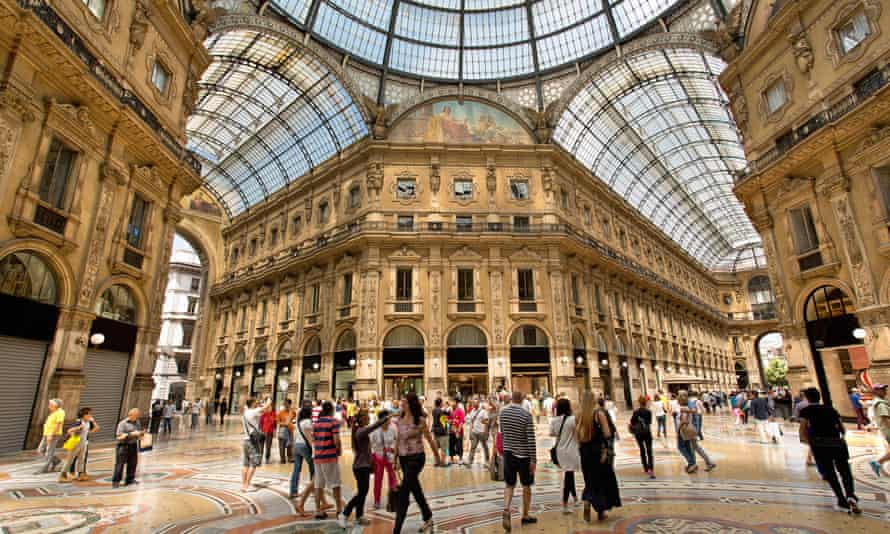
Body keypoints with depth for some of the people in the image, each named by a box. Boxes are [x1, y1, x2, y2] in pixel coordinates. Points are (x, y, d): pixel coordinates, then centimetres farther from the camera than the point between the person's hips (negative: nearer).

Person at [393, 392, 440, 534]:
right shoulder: (400, 420, 3)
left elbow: (430, 440, -5)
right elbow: (398, 440, 11)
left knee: (403, 493, -7)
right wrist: (396, 459, 14)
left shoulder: (420, 420, -13)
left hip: (416, 458, -6)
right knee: (415, 490, 19)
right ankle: (427, 518, 39)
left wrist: (438, 457, 4)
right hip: (403, 458, 6)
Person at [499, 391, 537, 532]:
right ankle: (525, 516, 25)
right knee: (526, 486, 14)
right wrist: (533, 459, -10)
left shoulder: (503, 412, 0)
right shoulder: (526, 415, -15)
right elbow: (531, 439, -16)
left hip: (508, 453, 3)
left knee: (509, 484, 11)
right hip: (523, 454, -3)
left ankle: (506, 510, -12)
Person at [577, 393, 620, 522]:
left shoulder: (579, 415, -2)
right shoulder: (599, 413, -12)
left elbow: (577, 435, 3)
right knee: (603, 479, 16)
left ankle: (587, 503, -7)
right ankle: (601, 511, 22)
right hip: (599, 450, -3)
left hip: (585, 451, 3)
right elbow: (607, 434, -15)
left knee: (590, 480, 16)